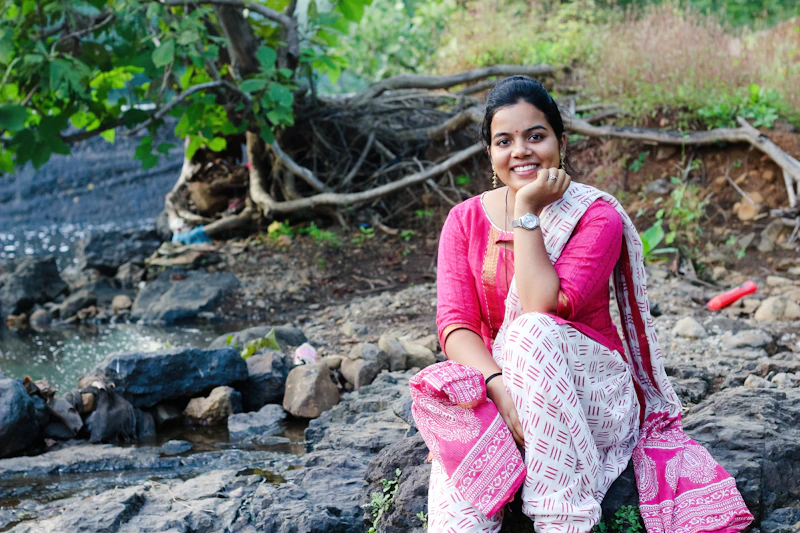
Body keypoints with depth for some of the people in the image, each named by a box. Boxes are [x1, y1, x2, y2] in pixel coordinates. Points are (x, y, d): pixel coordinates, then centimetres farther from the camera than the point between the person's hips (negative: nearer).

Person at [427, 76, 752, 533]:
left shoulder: (597, 216, -6)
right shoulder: (466, 221, 3)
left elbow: (546, 308, -20)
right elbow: (455, 324, -8)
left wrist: (526, 212, -16)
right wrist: (499, 384, -26)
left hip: (589, 389, 0)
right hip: (493, 387, 0)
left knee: (533, 332, -35)